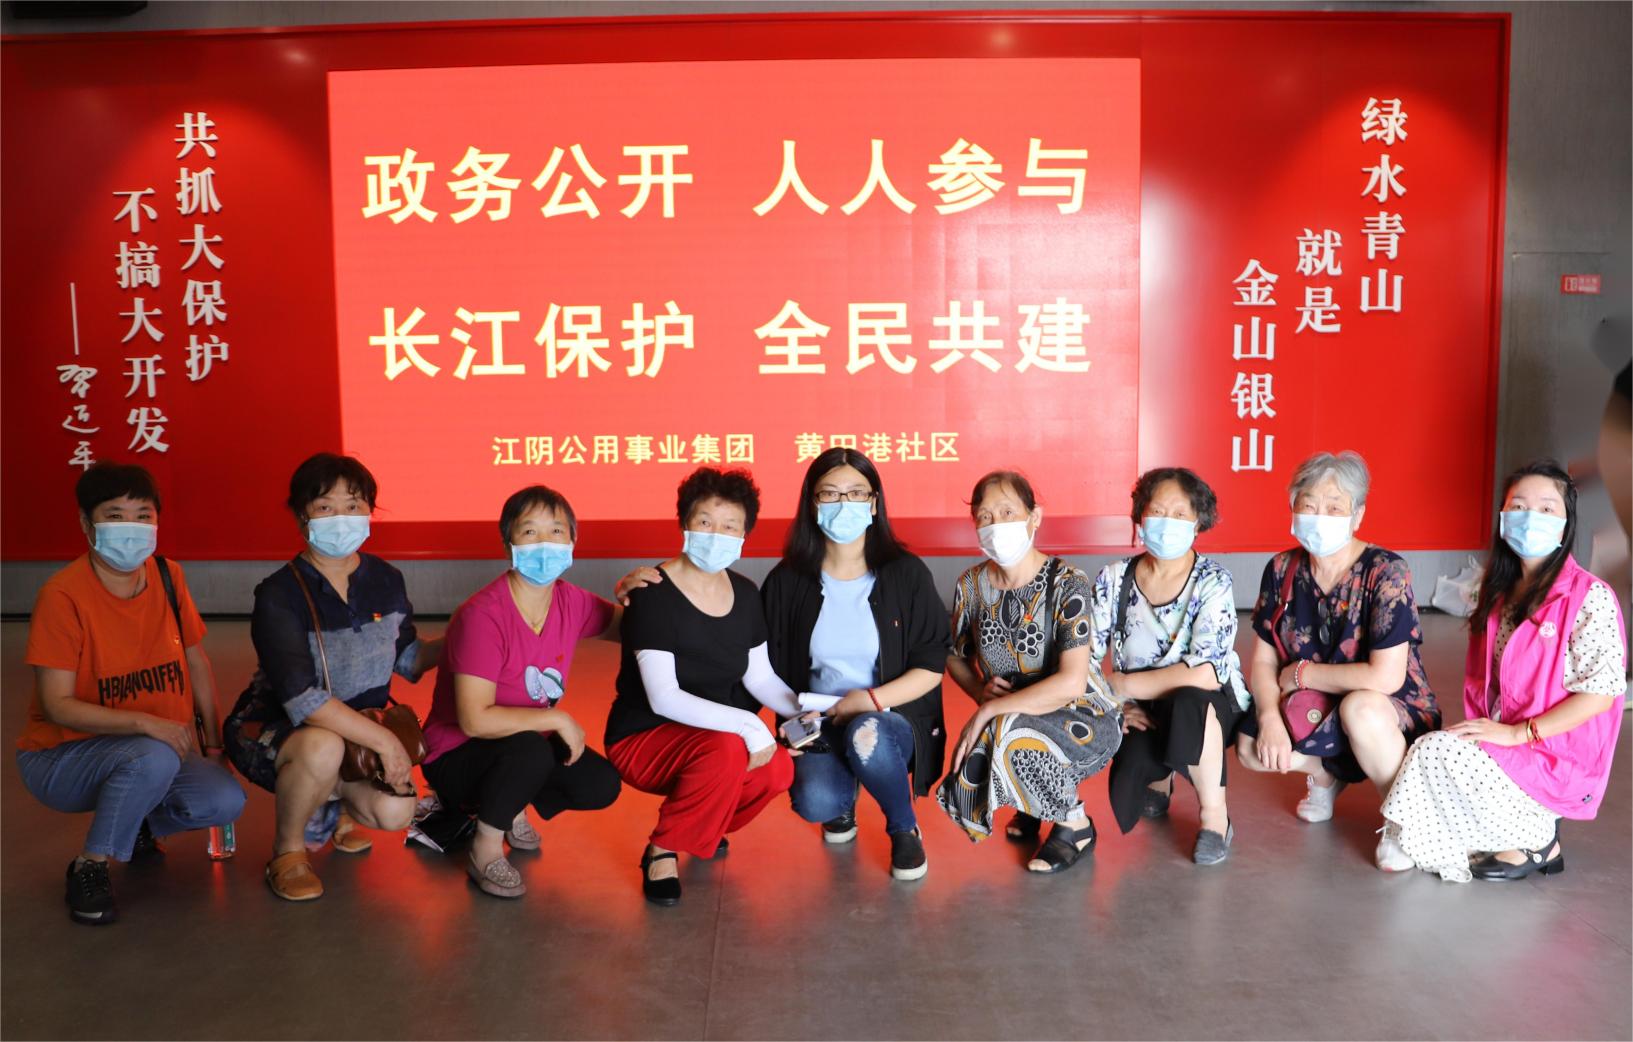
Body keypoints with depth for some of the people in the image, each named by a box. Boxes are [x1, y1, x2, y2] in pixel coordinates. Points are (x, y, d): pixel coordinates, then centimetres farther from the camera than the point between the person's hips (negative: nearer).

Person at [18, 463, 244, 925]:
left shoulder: (168, 576, -3)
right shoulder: (63, 595, -20)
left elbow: (196, 663, 7)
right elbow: (57, 705, -21)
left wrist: (213, 743, 1)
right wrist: (143, 722, -34)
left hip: (158, 748, 5)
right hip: (60, 755, -5)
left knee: (226, 800, -19)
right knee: (154, 758, -36)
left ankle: (136, 824, 13)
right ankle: (90, 866, -10)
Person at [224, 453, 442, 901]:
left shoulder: (386, 581, -4)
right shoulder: (279, 595, -22)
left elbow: (407, 657, 10)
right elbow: (302, 700, -29)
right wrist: (384, 739, -30)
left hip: (356, 728, 5)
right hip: (270, 727, -5)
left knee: (395, 813, -18)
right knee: (323, 747, -38)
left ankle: (330, 805, 20)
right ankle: (287, 851, -7)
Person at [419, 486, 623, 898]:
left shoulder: (570, 602, -7)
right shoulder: (483, 616, -27)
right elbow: (474, 720, -31)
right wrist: (557, 718, -25)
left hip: (529, 746, 7)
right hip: (457, 757, -6)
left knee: (601, 785, -13)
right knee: (531, 749, -35)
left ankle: (508, 804, 14)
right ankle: (485, 850, -9)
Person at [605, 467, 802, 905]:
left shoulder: (744, 595, 1)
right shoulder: (654, 595, -19)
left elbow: (760, 676, 9)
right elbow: (663, 698, -26)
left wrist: (804, 711, -10)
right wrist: (746, 723, -32)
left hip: (713, 735, 6)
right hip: (642, 739, -6)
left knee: (779, 770, -24)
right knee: (726, 750, -36)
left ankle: (703, 824, 9)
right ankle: (662, 849, -9)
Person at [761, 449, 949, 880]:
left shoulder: (906, 574, -4)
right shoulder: (788, 581, 0)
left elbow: (932, 668, -4)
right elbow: (771, 669, 4)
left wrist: (872, 700, -18)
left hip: (893, 719, -1)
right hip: (818, 726, 1)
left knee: (866, 734, -37)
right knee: (815, 803, -29)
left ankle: (905, 830, -5)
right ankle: (843, 803, 12)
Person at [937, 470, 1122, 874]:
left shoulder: (1066, 582, -18)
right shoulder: (972, 586, -4)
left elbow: (1071, 683, -29)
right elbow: (956, 657, 13)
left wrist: (990, 711, -26)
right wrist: (981, 692, -9)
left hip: (1085, 720, -5)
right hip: (1011, 721, 5)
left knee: (1007, 733, -35)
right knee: (966, 798, -21)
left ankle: (1075, 824, -6)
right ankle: (1032, 801, 17)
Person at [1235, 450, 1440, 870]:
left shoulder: (1385, 573, -22)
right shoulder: (1282, 570, -5)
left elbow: (1385, 678, -30)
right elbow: (1263, 662, -2)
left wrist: (1301, 673, -19)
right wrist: (1270, 717, -21)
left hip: (1393, 718, -5)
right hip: (1316, 714, 6)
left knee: (1360, 707, -38)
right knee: (1250, 748, -19)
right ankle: (1328, 773, 15)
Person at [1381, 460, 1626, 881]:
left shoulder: (1590, 598, -13)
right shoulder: (1500, 593, 10)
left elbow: (1600, 692, -17)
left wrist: (1518, 732, -20)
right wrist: (1481, 729, -2)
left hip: (1558, 761, -7)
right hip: (1501, 744, 7)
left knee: (1436, 752, -23)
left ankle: (1536, 839, -3)